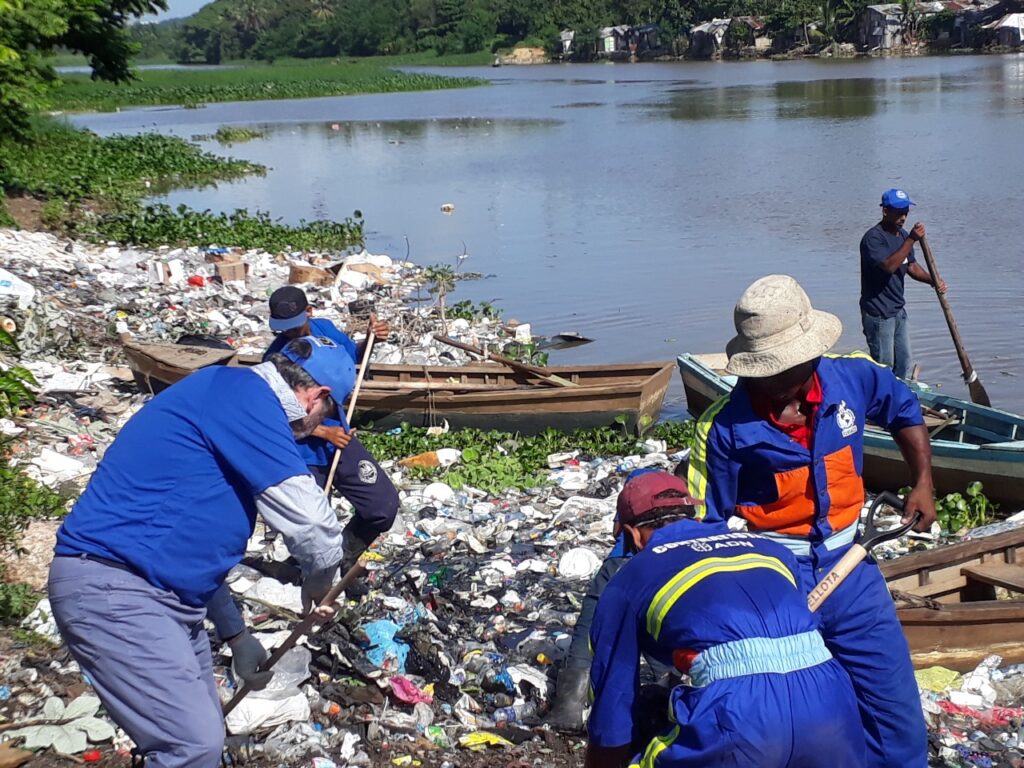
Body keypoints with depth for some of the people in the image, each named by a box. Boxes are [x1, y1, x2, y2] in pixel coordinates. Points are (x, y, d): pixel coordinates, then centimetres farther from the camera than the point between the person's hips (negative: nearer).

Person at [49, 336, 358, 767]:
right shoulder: (245, 394, -12)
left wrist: (235, 634, 32)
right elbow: (309, 521, -16)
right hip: (113, 588, -10)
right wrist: (317, 586, 4)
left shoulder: (232, 402, 20)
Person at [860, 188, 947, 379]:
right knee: (884, 366, -2)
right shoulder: (873, 238, -19)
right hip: (878, 313, -9)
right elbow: (889, 265, -32)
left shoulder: (903, 235, 9)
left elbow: (911, 266, 17)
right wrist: (911, 240, -32)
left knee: (904, 362, 15)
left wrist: (933, 280, 0)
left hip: (898, 310, 9)